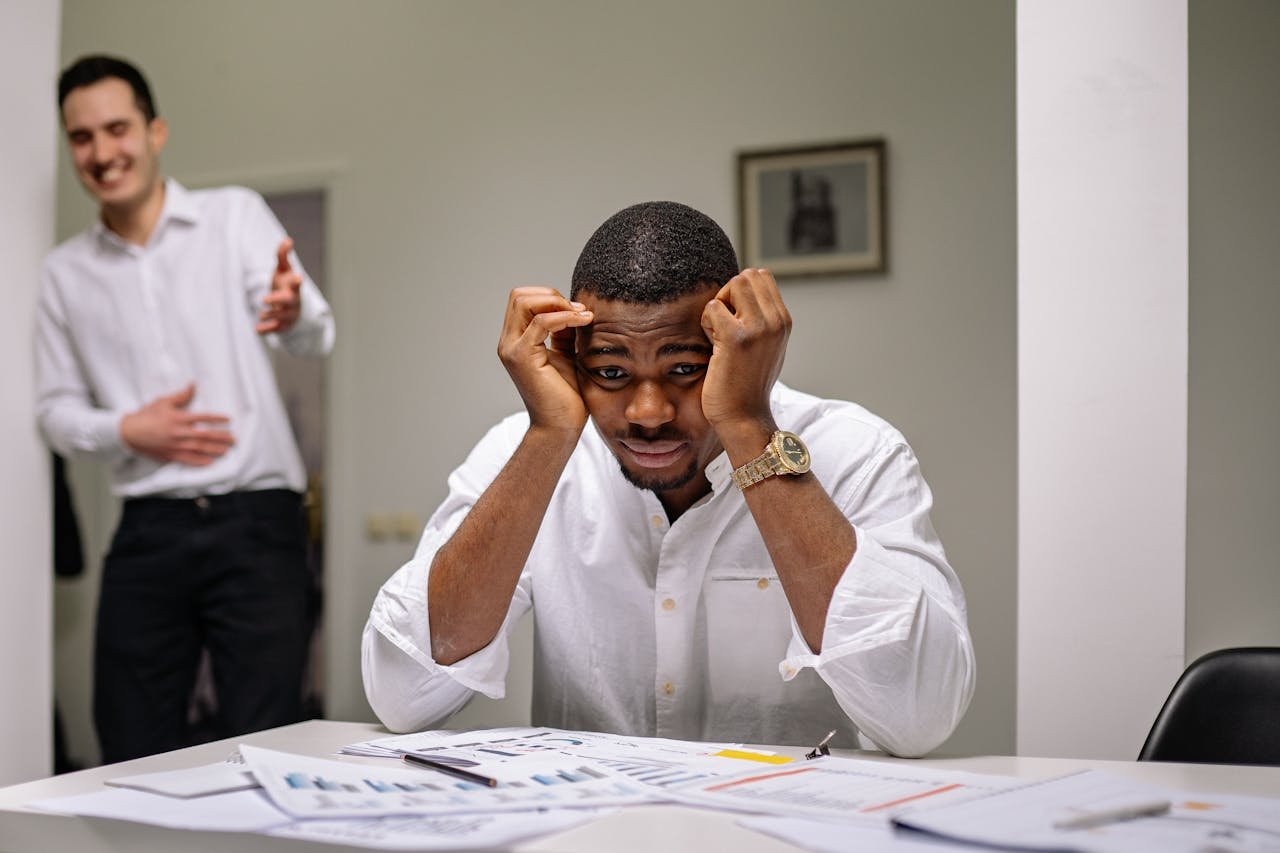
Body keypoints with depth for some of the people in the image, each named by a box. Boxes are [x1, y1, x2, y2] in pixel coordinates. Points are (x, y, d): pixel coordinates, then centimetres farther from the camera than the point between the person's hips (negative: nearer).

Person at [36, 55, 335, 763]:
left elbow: (316, 337, -11)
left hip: (255, 523, -3)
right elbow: (55, 410, 15)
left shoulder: (235, 215, 2)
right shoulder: (66, 272, 12)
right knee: (131, 757, 5)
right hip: (148, 536, 3)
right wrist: (126, 430, -6)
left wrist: (292, 312, -36)